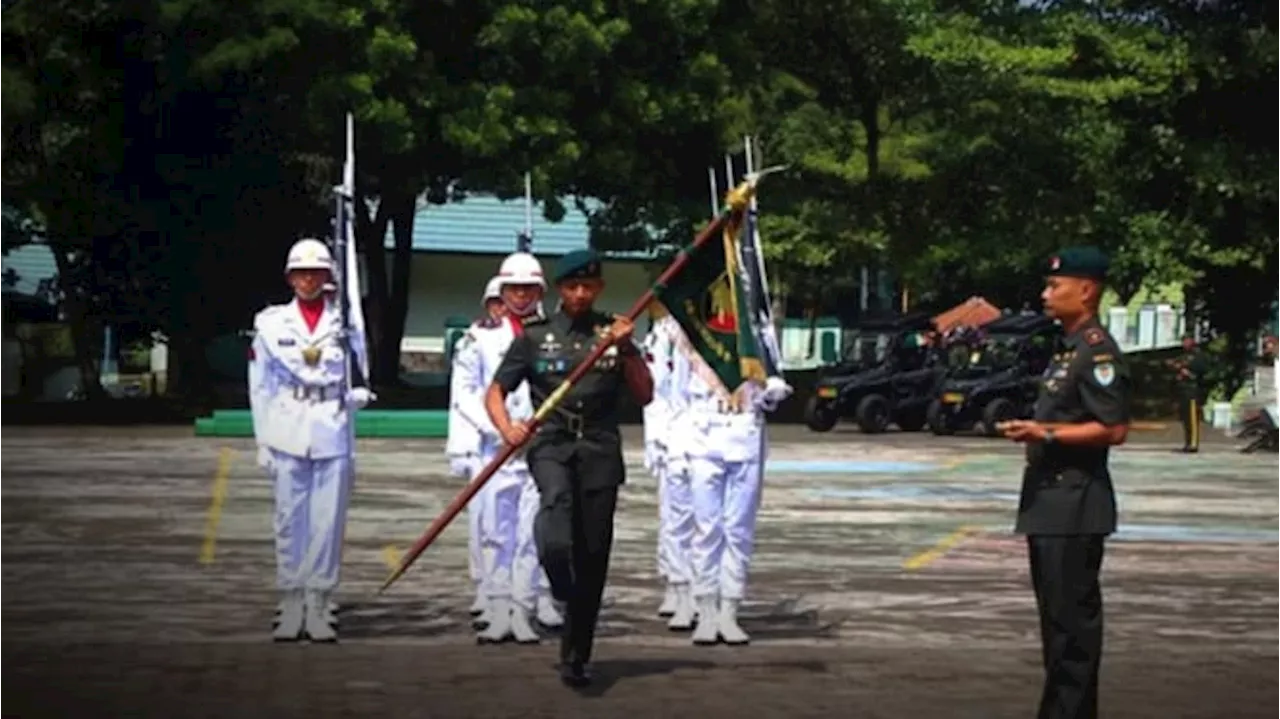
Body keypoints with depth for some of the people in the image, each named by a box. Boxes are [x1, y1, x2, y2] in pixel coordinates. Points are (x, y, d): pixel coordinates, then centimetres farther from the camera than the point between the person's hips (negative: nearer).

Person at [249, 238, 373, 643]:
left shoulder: (345, 325, 6)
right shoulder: (271, 324, 5)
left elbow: (360, 379, 13)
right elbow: (260, 386, 8)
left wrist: (357, 395, -10)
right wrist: (263, 442, 4)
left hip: (333, 438, 0)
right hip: (288, 438, 0)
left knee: (328, 524, -1)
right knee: (290, 521, 1)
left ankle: (319, 608, 6)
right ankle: (290, 608, 8)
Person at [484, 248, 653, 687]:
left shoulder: (613, 333, 14)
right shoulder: (535, 336, 10)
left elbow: (644, 396, 10)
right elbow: (495, 392, 9)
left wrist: (627, 349, -4)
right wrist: (507, 428, -11)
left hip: (600, 446, 1)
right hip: (551, 441, -1)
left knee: (593, 551, -1)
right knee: (557, 499, -37)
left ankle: (576, 657, 6)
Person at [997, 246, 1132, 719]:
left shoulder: (1098, 352, -15)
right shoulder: (1068, 350, 17)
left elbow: (1113, 430, -21)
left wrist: (1046, 433, -22)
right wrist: (1032, 431, 14)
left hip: (1075, 506, -11)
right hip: (1049, 502, 11)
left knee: (1072, 618, -7)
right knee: (1056, 614, 16)